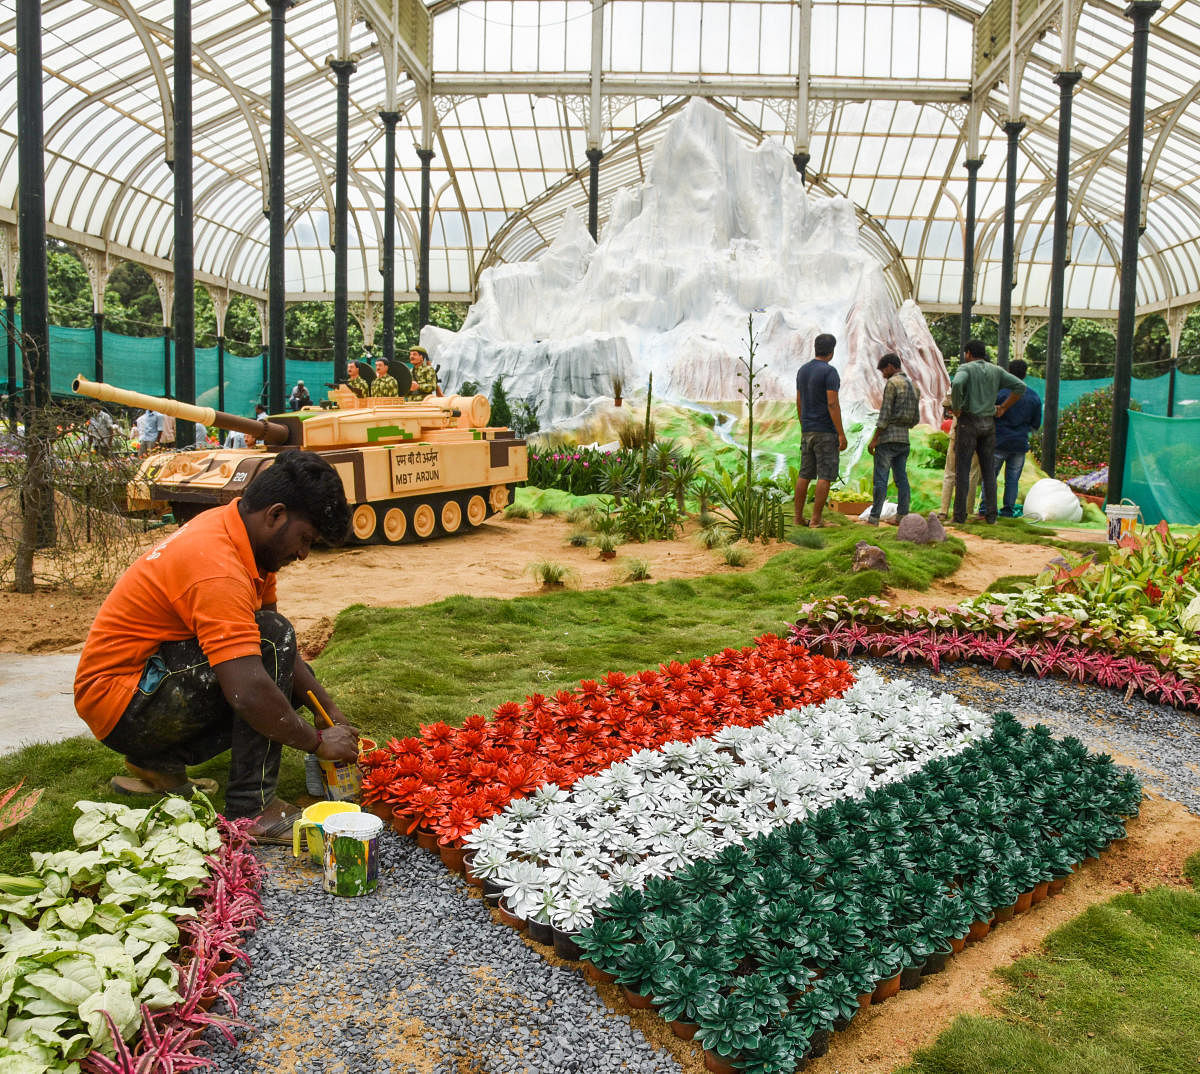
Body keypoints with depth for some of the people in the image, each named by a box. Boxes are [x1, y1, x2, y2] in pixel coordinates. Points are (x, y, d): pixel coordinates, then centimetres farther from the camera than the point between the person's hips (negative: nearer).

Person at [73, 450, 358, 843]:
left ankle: (157, 762, 6)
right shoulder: (217, 569, -28)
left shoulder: (231, 529, 2)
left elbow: (284, 652, 10)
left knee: (292, 682, 8)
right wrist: (319, 743, -20)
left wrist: (332, 711, 3)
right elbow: (249, 694, -35)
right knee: (272, 637, -25)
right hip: (122, 707, -10)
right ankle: (251, 807, -20)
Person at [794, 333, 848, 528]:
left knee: (805, 474, 10)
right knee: (825, 476, -3)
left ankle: (798, 517, 12)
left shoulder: (802, 370, 9)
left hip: (807, 431, 7)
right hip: (826, 431, -7)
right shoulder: (829, 372, -13)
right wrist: (841, 434, -16)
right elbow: (832, 404, -19)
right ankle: (816, 520, -4)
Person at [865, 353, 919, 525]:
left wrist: (874, 439, -13)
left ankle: (874, 516, -8)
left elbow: (885, 413, -14)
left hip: (888, 438, -8)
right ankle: (903, 515, 7)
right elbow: (916, 418, 17)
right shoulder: (911, 386, 16)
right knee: (901, 477, 9)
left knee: (881, 478, -7)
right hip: (904, 439, 8)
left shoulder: (892, 383, -8)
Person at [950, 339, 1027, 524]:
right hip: (988, 424, 5)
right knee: (988, 471, 9)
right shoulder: (996, 371, 10)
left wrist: (956, 408, -14)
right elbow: (1020, 386, 4)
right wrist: (1004, 407, 10)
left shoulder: (965, 369, -5)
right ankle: (991, 516, 7)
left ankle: (960, 516, -4)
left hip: (968, 421, -4)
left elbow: (957, 384, -28)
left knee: (962, 470, -2)